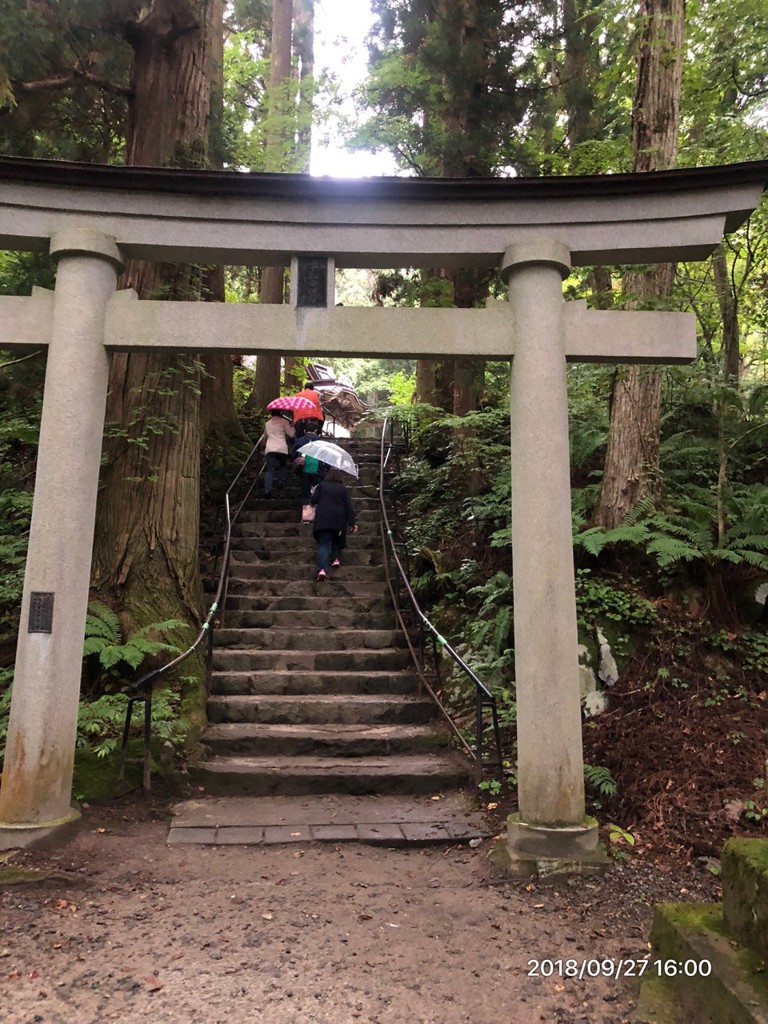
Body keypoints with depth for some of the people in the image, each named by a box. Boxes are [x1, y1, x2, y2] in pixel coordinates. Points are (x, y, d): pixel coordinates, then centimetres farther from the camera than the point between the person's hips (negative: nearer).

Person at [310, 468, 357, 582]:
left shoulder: (321, 485, 7)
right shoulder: (343, 489, 9)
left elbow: (314, 500, 2)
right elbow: (348, 506, 3)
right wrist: (352, 523, 2)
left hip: (323, 518, -1)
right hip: (338, 519, 1)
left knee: (323, 543, -6)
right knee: (336, 539, 26)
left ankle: (322, 569, -23)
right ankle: (336, 558, 7)